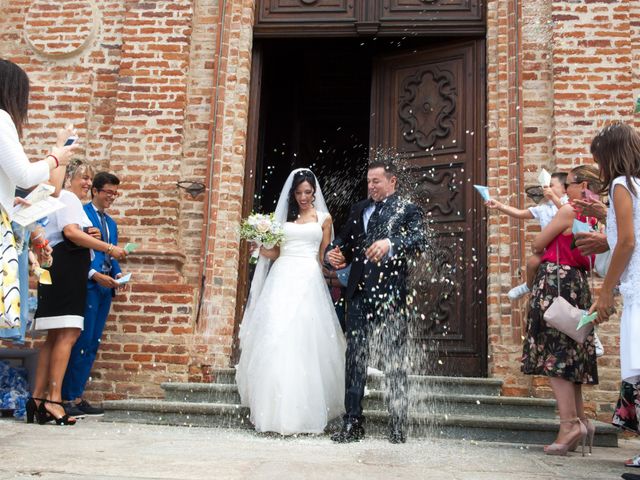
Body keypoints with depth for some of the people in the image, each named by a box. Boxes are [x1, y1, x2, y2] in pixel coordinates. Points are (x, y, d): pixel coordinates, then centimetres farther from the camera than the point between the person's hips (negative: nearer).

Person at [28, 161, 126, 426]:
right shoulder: (68, 198, -3)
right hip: (66, 271, -11)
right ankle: (53, 399, -20)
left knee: (56, 336, 8)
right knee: (67, 334, -16)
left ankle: (38, 398, 7)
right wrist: (109, 248, -21)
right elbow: (71, 232, -20)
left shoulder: (65, 200, 30)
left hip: (63, 272, 11)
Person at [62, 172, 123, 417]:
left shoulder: (111, 223, 22)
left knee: (92, 344, 8)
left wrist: (118, 274, 3)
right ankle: (68, 398, -3)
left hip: (105, 287, 8)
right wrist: (94, 274, -20)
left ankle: (77, 396, 13)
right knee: (81, 342, -9)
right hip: (87, 285, -8)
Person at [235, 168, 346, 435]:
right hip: (282, 279, 2)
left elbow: (324, 255, 11)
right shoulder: (284, 216, 16)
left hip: (309, 280, -1)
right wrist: (263, 249, -6)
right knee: (275, 342, -5)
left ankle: (304, 412, 2)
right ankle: (274, 411, 3)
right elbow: (275, 253, 12)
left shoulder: (323, 218, 13)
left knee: (305, 344, -6)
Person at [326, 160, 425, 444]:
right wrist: (333, 253, -4)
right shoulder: (359, 209, 19)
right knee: (355, 356, 3)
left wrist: (390, 243, -31)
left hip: (391, 293, -4)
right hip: (359, 292, 4)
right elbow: (343, 240, 19)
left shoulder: (408, 210, 4)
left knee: (396, 360, 3)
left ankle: (398, 425, 11)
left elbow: (418, 240, -13)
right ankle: (353, 423, 9)